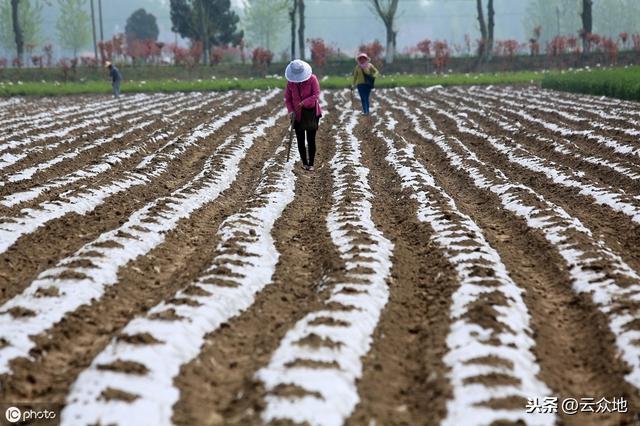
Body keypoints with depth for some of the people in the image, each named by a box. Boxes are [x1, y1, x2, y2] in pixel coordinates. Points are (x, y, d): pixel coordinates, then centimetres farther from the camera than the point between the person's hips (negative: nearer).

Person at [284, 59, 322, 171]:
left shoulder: (312, 79, -12)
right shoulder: (290, 82, -4)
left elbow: (316, 95, -17)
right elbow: (287, 98, 3)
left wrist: (304, 103, -29)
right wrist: (291, 111, -13)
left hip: (311, 112, -3)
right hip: (298, 115, 3)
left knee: (311, 140, -3)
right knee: (300, 140, 5)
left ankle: (311, 164, 5)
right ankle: (304, 163, 16)